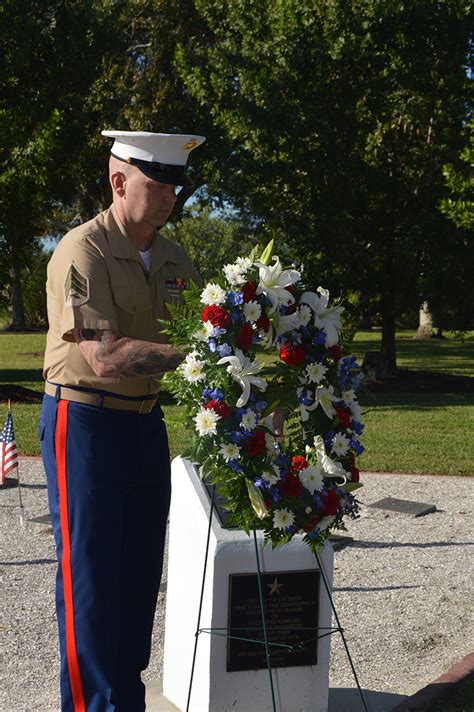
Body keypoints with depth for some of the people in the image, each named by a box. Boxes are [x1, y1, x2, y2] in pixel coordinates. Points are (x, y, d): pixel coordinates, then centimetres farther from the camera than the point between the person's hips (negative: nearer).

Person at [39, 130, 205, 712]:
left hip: (146, 422, 7)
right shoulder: (82, 252, -16)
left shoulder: (173, 259, 8)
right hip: (85, 423, -7)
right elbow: (106, 358, -25)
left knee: (141, 572, 13)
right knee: (89, 575, -1)